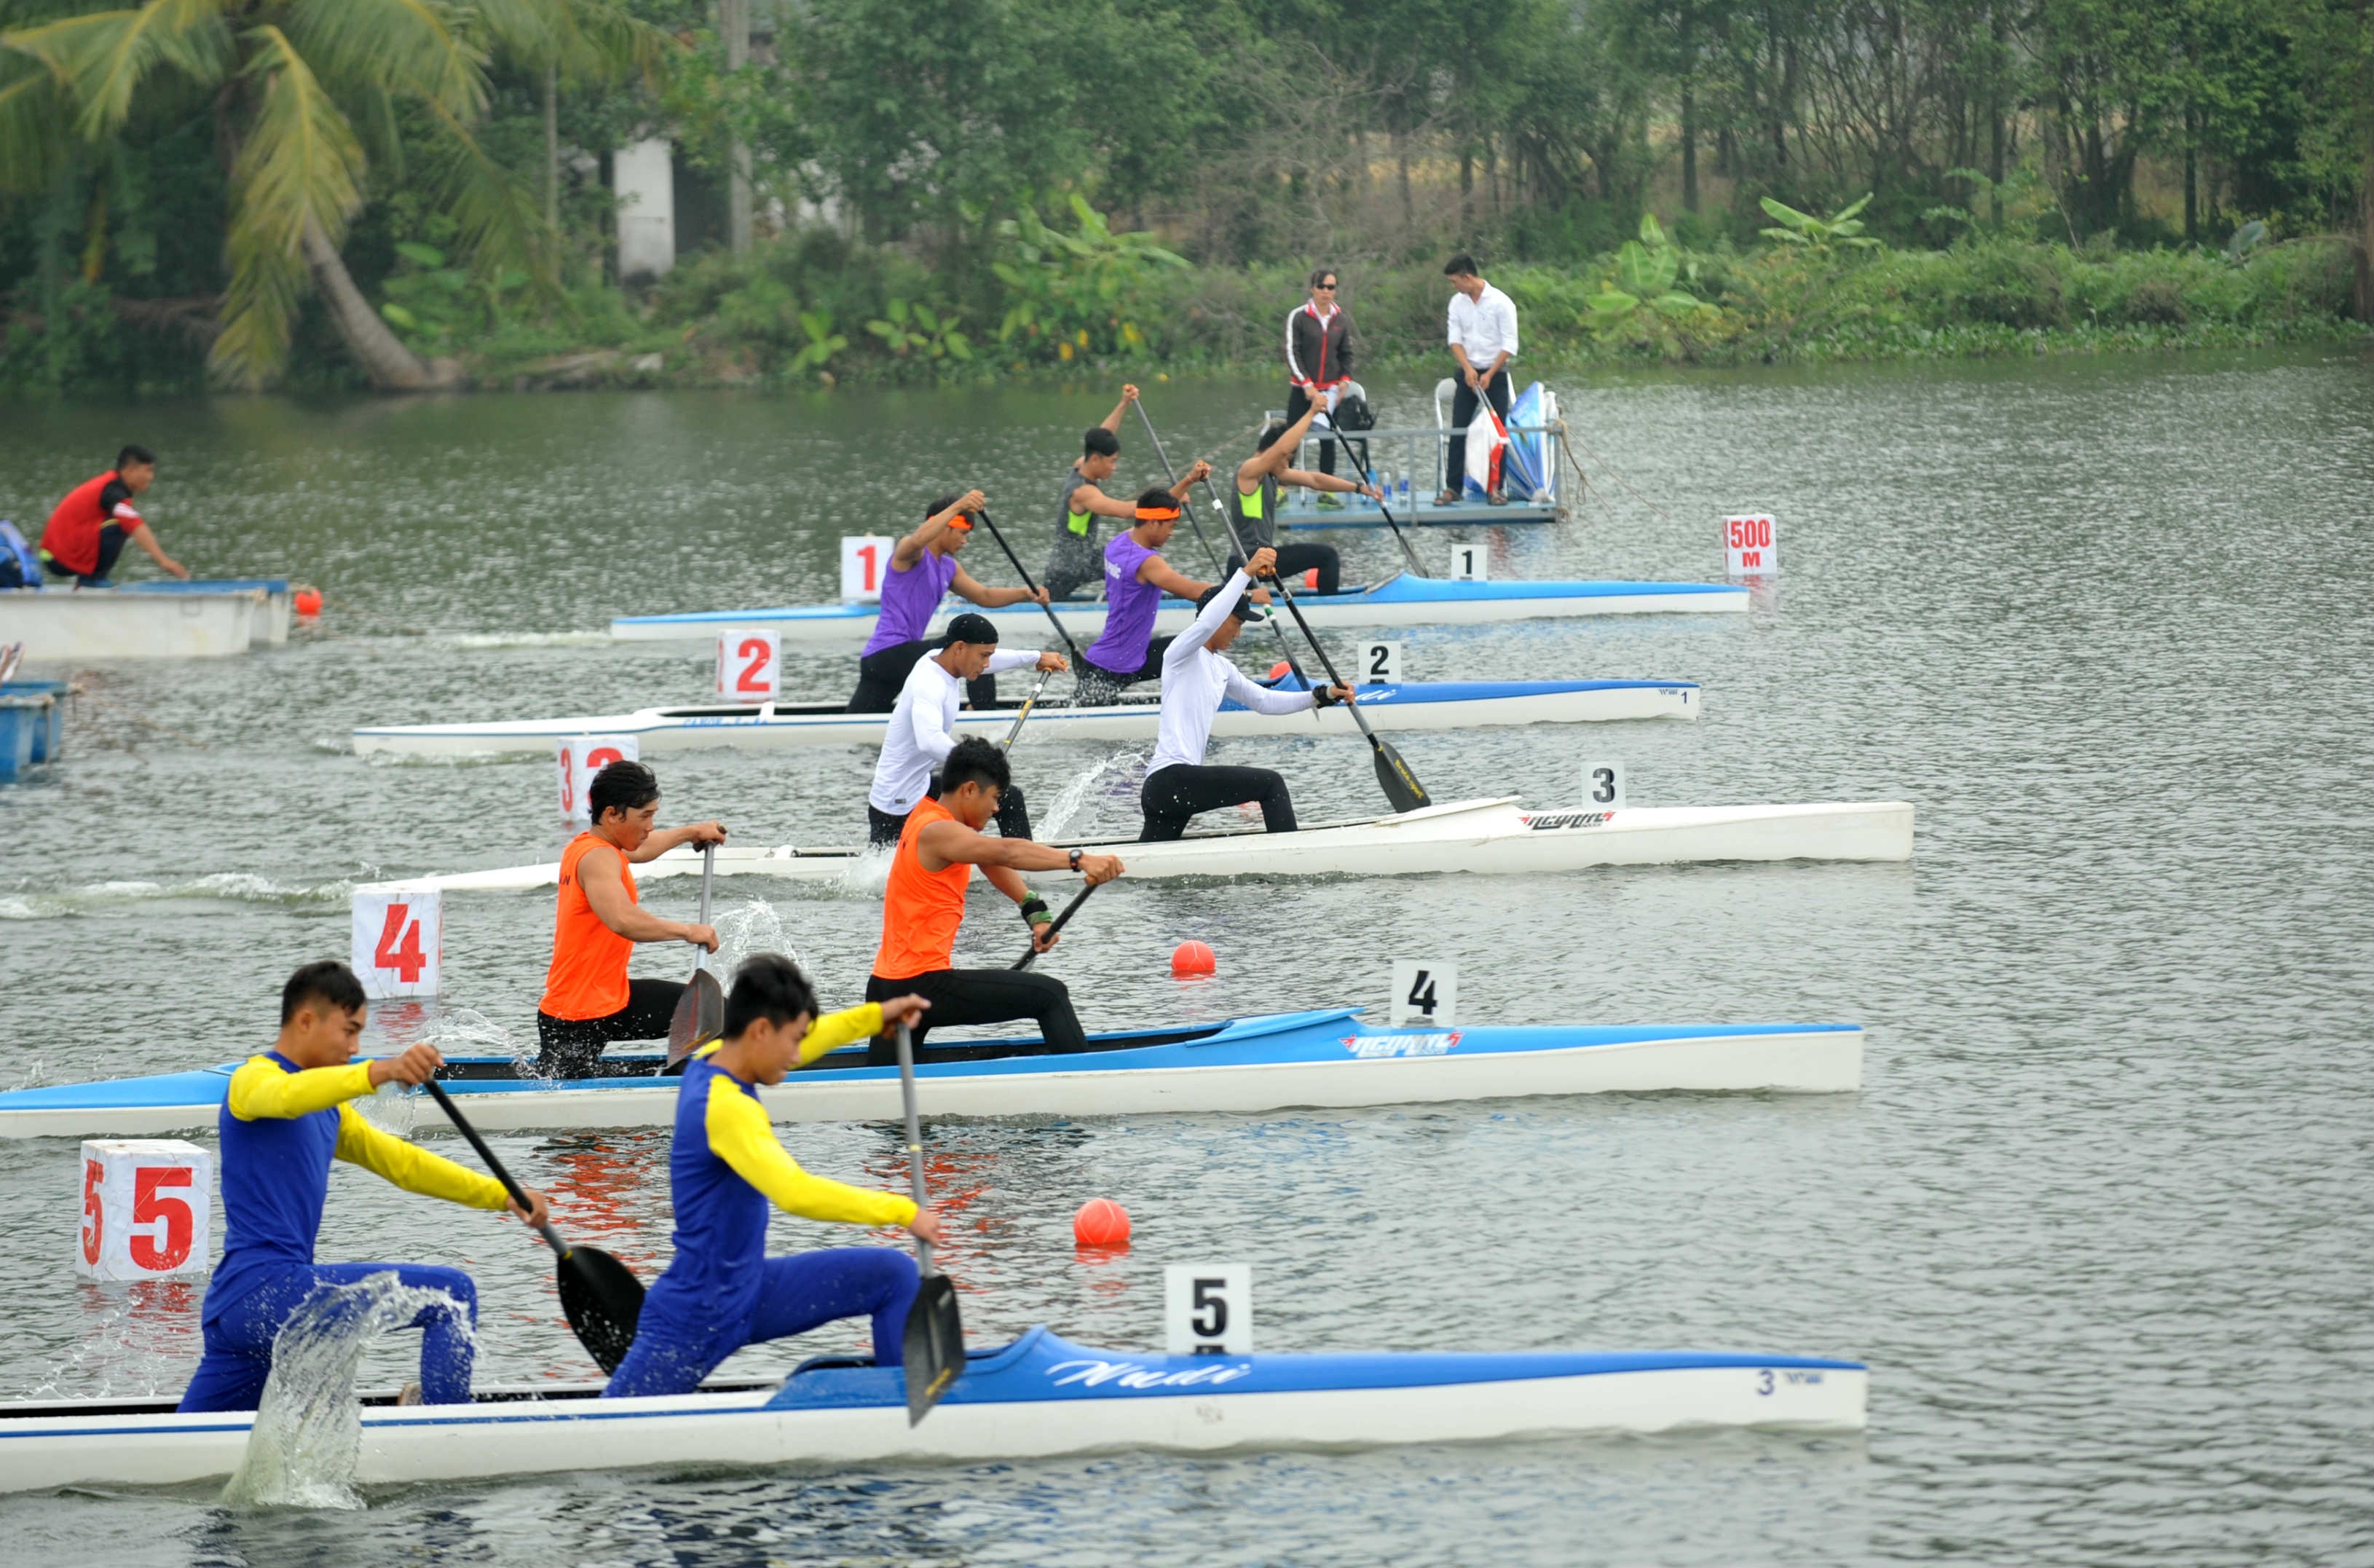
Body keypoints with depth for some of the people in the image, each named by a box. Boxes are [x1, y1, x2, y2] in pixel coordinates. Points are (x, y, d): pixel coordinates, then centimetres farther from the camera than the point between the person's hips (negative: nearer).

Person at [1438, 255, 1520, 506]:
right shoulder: (1457, 302, 4)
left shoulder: (1501, 302, -10)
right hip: (1468, 372, 4)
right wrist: (1468, 368, -14)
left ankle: (1495, 488, 2)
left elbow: (1509, 345, -10)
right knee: (1458, 431, -2)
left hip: (1495, 372, -4)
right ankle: (1452, 488, 0)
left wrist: (1489, 375, -15)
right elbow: (1455, 340, 2)